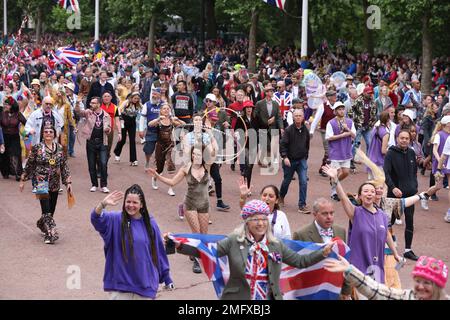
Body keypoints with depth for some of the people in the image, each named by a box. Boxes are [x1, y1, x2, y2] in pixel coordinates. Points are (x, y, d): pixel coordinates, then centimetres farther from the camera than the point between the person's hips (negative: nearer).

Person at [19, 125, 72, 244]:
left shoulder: (59, 148, 4)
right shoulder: (37, 148, -4)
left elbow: (64, 166, 8)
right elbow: (29, 165, 3)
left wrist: (68, 182, 2)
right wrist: (23, 180, 5)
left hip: (55, 184, 4)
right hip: (41, 183, -4)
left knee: (51, 209, 12)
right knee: (46, 209, -13)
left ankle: (42, 224, 40)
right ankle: (51, 234, -12)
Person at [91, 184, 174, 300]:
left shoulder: (150, 223, 2)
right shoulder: (116, 220, -4)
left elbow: (158, 251, 8)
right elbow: (97, 219, -23)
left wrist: (166, 277, 12)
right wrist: (103, 204, -43)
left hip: (145, 285, 2)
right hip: (120, 283, -2)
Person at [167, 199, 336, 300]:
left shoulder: (276, 245, 6)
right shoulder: (234, 241, -4)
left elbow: (300, 261, 10)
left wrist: (323, 252, 1)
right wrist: (179, 245, -19)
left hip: (269, 297, 2)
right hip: (238, 297, -2)